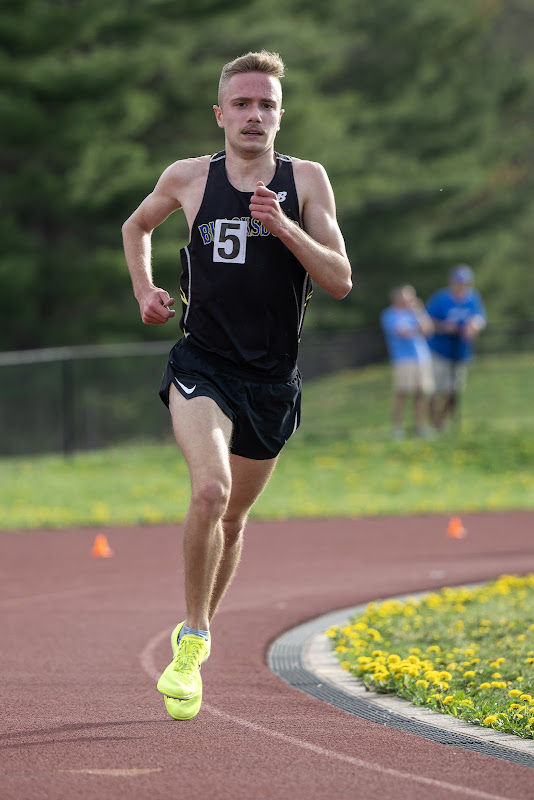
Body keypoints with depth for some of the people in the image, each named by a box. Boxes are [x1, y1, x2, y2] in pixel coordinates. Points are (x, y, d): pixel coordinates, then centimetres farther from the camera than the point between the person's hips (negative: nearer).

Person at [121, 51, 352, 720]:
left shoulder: (306, 181, -1)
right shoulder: (188, 179, 1)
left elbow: (341, 281, -7)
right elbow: (136, 227, 22)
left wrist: (283, 227, -18)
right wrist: (145, 293, 8)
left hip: (272, 381, 2)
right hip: (201, 366, -2)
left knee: (233, 519, 15)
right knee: (210, 489, -27)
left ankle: (198, 631, 39)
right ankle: (192, 640, -14)